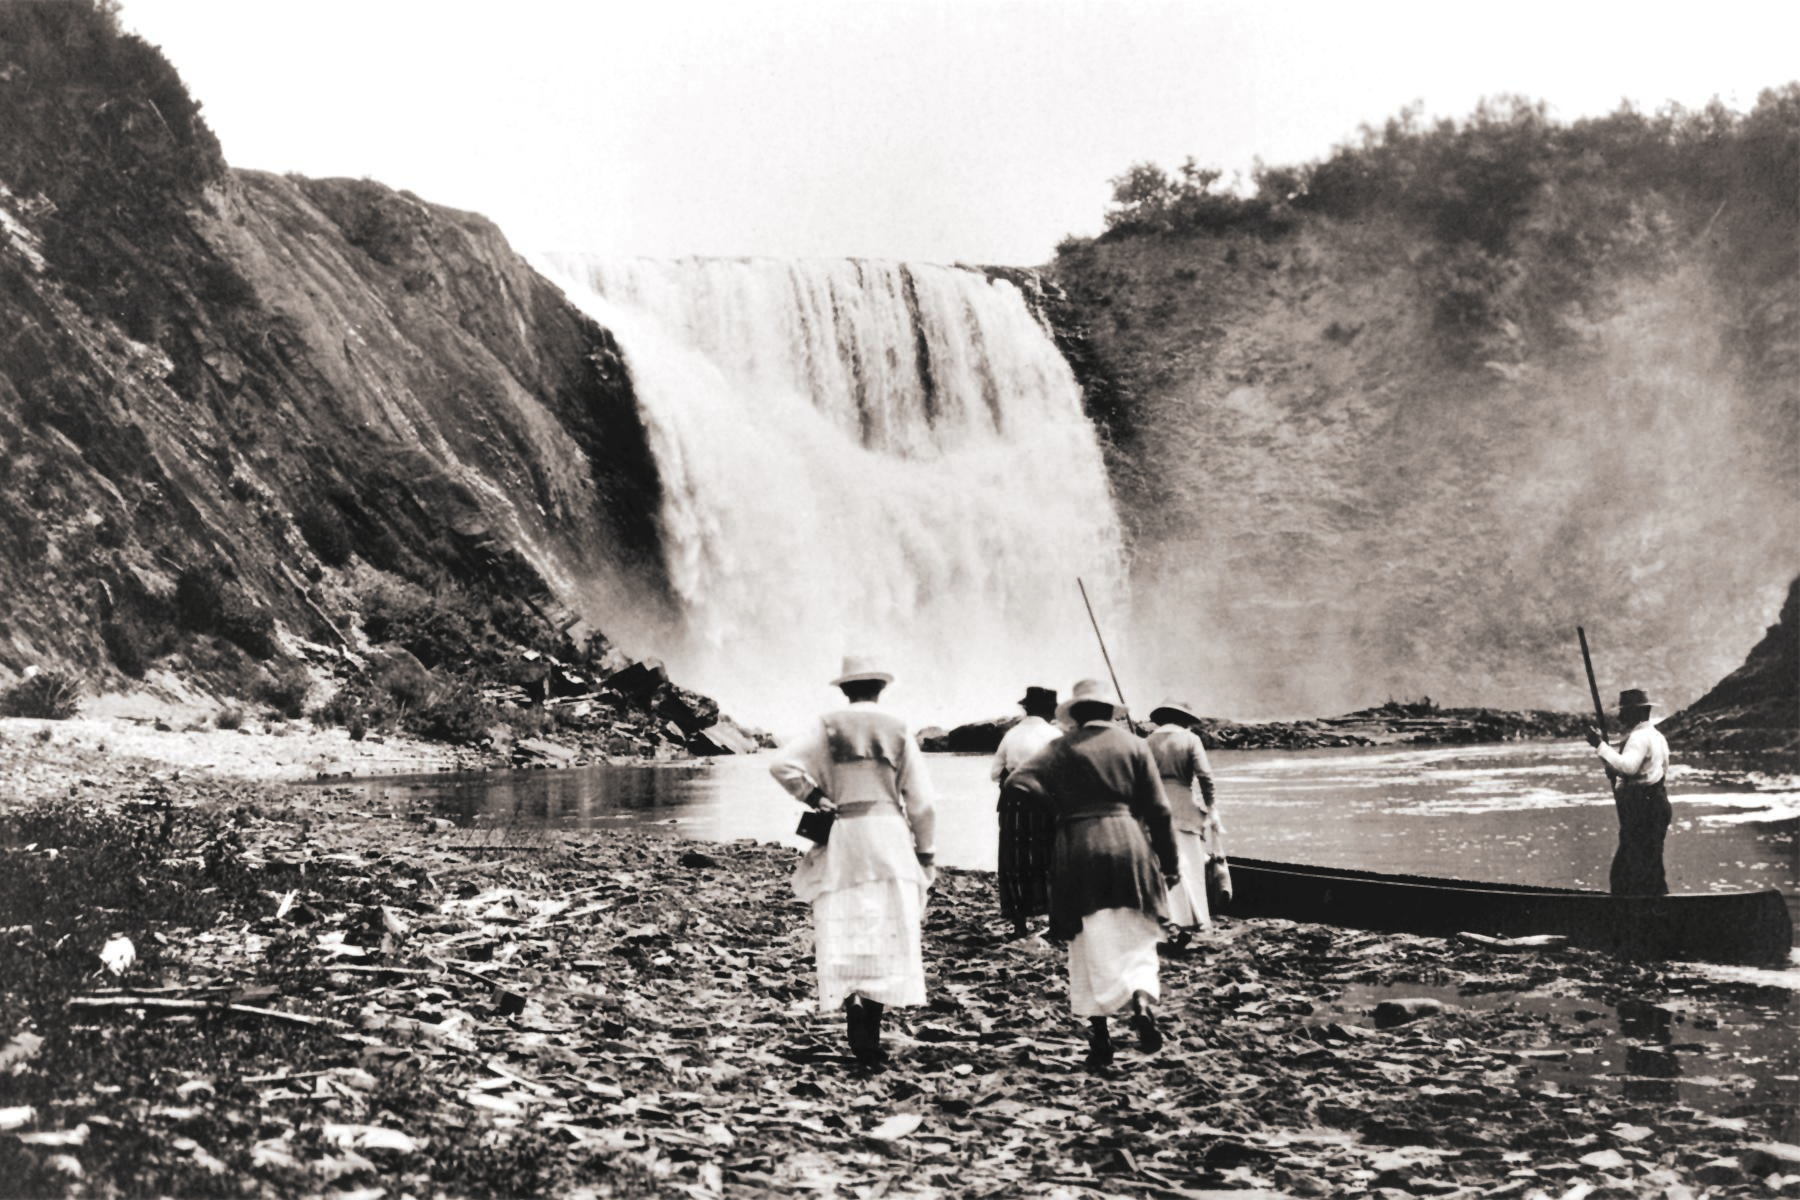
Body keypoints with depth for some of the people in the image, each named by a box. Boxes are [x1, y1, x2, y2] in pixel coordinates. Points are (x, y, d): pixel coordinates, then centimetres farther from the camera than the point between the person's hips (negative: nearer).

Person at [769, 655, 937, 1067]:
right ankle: (871, 1035, -1)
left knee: (844, 940, 4)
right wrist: (926, 855, 12)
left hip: (843, 837, 0)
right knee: (888, 939, 4)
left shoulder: (829, 728, 3)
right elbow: (922, 802, 4)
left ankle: (856, 1020, -12)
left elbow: (782, 763, -10)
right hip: (890, 835, 0)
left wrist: (814, 798, 1)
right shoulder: (897, 731, 5)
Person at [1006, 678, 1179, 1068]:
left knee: (1090, 947, 7)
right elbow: (1157, 809, 4)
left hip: (1077, 850, -1)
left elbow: (1017, 783, -10)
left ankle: (1099, 1035, 6)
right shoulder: (1133, 745, 6)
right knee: (1134, 940, 10)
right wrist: (1170, 861, 11)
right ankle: (1143, 1003, -17)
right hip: (1127, 844, 1)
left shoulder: (1062, 748, 2)